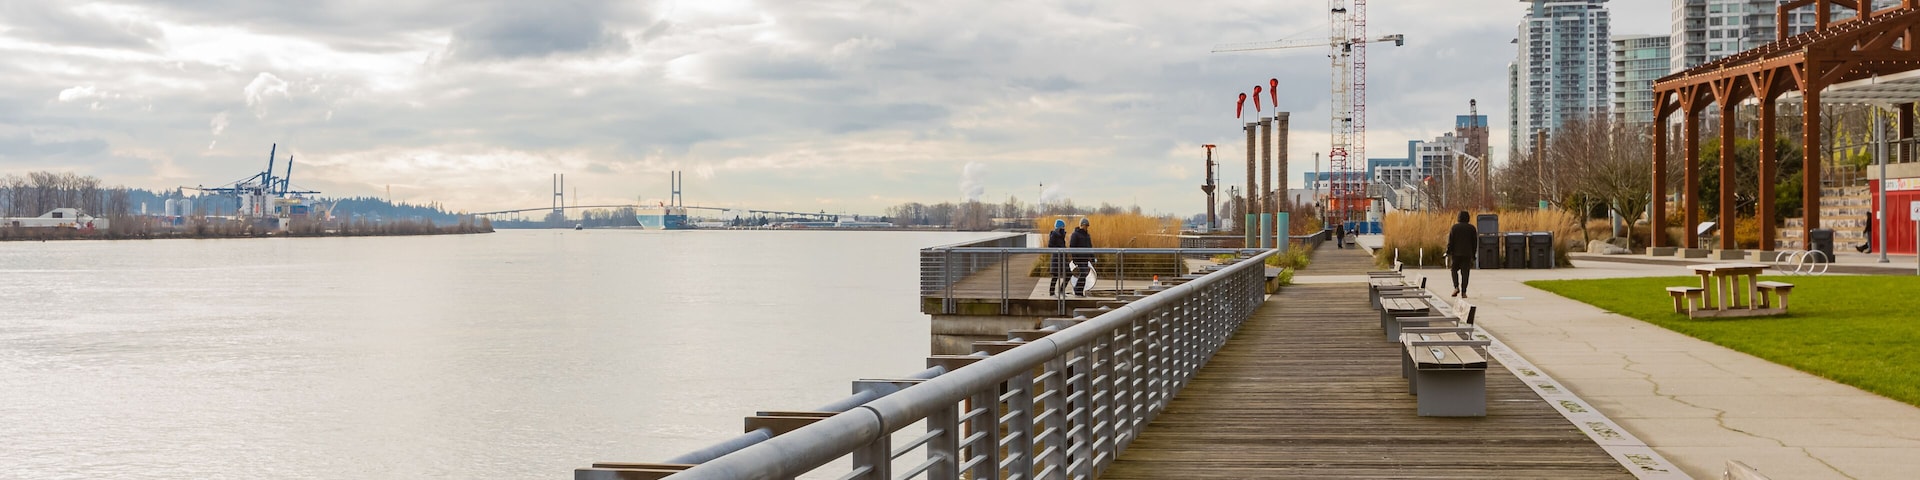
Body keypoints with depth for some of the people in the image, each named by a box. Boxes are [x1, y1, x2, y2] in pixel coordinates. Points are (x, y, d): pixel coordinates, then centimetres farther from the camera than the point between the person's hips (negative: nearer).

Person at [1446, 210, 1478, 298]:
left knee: (1454, 270, 15)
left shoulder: (1454, 227, -1)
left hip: (1456, 253, -1)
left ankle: (1456, 287, -4)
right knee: (1465, 272, 2)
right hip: (1467, 254, 1)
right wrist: (1473, 255, 11)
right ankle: (1463, 292, -3)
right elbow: (1474, 242, 5)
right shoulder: (1471, 228, 4)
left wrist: (1448, 253, -4)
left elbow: (1450, 241, -6)